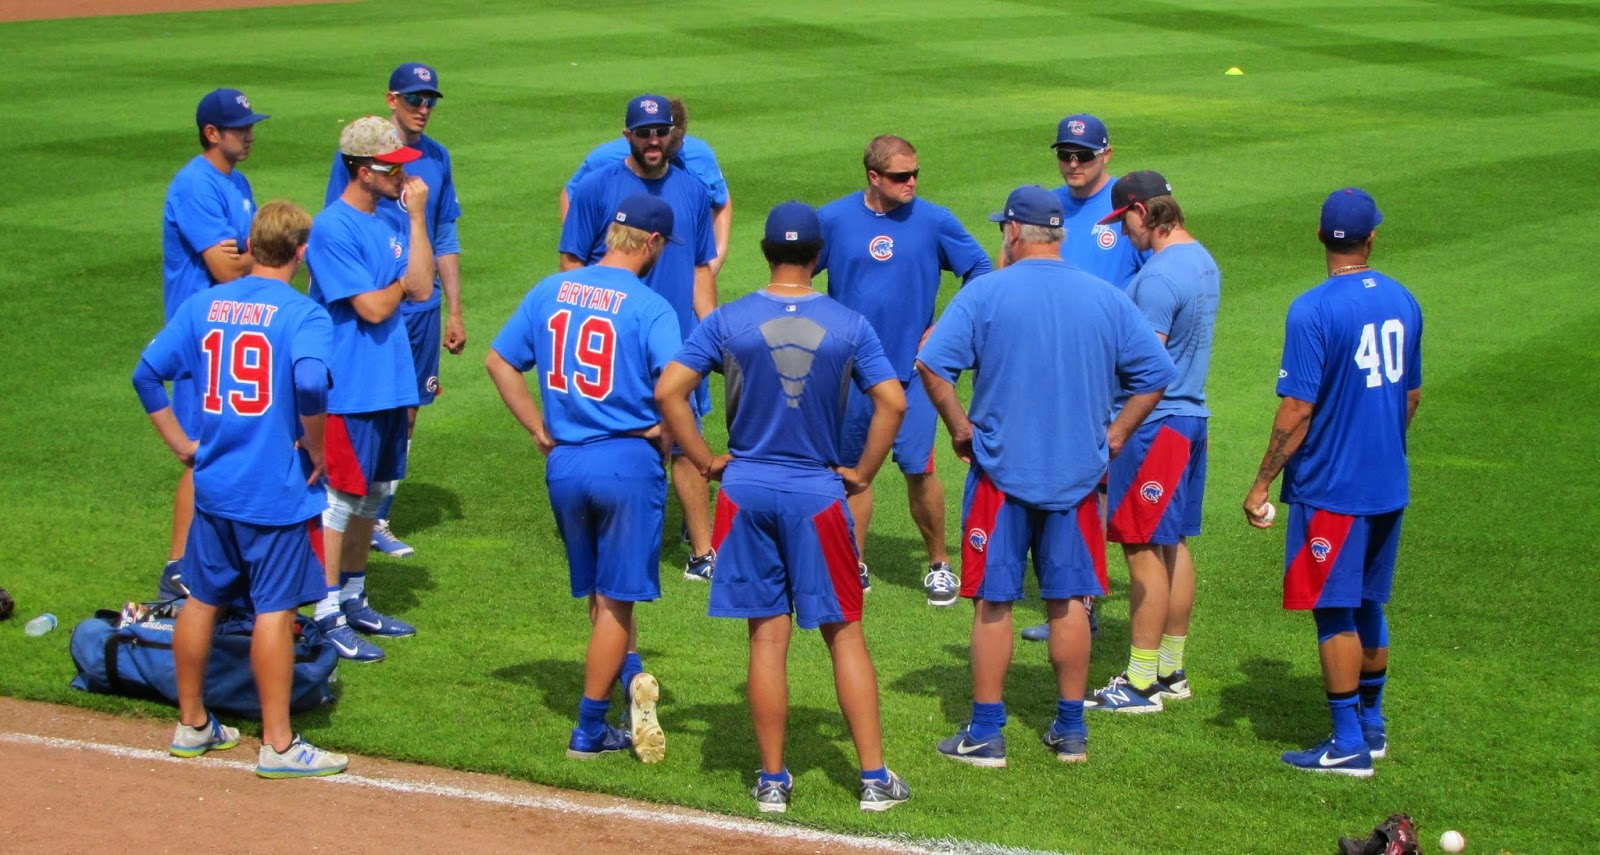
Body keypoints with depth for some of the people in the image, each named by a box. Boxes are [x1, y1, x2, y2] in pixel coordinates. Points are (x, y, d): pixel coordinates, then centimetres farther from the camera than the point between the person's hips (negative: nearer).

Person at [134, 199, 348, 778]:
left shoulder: (201, 305, 5)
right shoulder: (302, 314, -11)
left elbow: (147, 373, 3)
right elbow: (310, 384, -28)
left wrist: (181, 443, 9)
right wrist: (314, 450, -13)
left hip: (213, 486, 5)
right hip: (277, 491, -5)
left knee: (202, 600, 15)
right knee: (274, 609, -1)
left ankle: (192, 725, 26)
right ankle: (277, 745, 4)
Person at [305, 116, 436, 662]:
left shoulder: (392, 223, 10)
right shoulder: (333, 229, -16)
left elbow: (422, 290, 0)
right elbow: (373, 308, -19)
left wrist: (417, 216, -2)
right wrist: (402, 281, 0)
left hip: (390, 383, 8)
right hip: (349, 388, -8)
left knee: (372, 495, 16)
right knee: (340, 498, -3)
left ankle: (353, 599, 27)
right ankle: (327, 616, 2)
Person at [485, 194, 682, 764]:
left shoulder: (549, 291, 5)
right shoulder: (650, 307, -11)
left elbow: (500, 361, 10)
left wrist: (539, 430, 11)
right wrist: (665, 431, -5)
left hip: (563, 464, 5)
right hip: (627, 463, -5)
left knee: (600, 592, 20)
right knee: (615, 597, 5)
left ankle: (632, 677, 1)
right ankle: (588, 731, 8)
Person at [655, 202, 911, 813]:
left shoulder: (728, 321, -2)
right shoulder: (848, 325, -2)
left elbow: (668, 391, -7)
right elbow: (893, 402, -8)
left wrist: (705, 461, 1)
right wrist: (862, 473, 2)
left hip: (746, 489, 1)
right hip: (818, 493, -1)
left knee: (767, 637, 5)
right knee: (844, 633, 5)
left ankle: (773, 780, 8)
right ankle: (874, 778, 4)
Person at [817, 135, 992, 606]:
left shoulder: (934, 221, -3)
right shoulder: (834, 219, -2)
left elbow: (981, 273, 6)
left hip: (913, 367, -2)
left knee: (918, 467, -7)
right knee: (853, 467, 9)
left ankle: (939, 565, 9)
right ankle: (854, 567, 20)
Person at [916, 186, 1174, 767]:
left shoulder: (985, 294, -7)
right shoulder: (1106, 299, 3)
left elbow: (932, 364, -15)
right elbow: (1155, 373, 4)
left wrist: (960, 428, -4)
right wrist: (1114, 436, 9)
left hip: (1001, 472, -3)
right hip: (1077, 475, 3)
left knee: (994, 603, 5)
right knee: (1068, 601, 11)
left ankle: (985, 733, 9)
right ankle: (1070, 730, 17)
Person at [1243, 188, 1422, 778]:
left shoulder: (1313, 311, -17)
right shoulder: (1402, 302, 4)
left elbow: (1298, 409, -18)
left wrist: (1262, 484, -11)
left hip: (1330, 489, -7)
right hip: (1389, 486, 7)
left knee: (1334, 613, 1)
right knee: (1369, 607, 19)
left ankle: (1349, 745, 4)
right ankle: (1371, 724, 30)